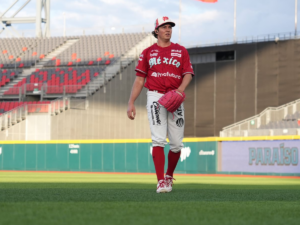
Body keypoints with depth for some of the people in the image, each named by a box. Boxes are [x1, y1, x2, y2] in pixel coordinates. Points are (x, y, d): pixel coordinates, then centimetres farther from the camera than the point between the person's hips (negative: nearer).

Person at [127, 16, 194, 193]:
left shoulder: (181, 51, 12)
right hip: (155, 97, -1)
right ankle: (161, 182, -16)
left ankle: (169, 176, 25)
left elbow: (188, 74, 1)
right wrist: (131, 103, 1)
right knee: (158, 140, -13)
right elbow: (140, 79, 10)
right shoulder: (148, 52, 12)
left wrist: (181, 88, -20)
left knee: (177, 143, 1)